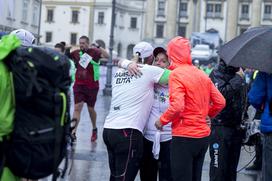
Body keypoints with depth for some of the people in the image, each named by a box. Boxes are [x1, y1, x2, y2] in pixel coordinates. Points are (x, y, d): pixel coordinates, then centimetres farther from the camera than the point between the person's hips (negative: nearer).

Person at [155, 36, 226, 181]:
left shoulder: (176, 74, -12)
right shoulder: (202, 74, 9)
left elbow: (177, 106, -23)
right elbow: (220, 102, 10)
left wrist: (162, 120, -9)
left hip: (184, 137, -8)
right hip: (203, 136, 8)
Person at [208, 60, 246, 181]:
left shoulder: (239, 73, 12)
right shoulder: (217, 73, -7)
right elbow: (221, 94, -25)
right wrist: (238, 78, -15)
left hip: (237, 127, 6)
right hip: (221, 126, -6)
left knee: (232, 168, 12)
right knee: (219, 167, -4)